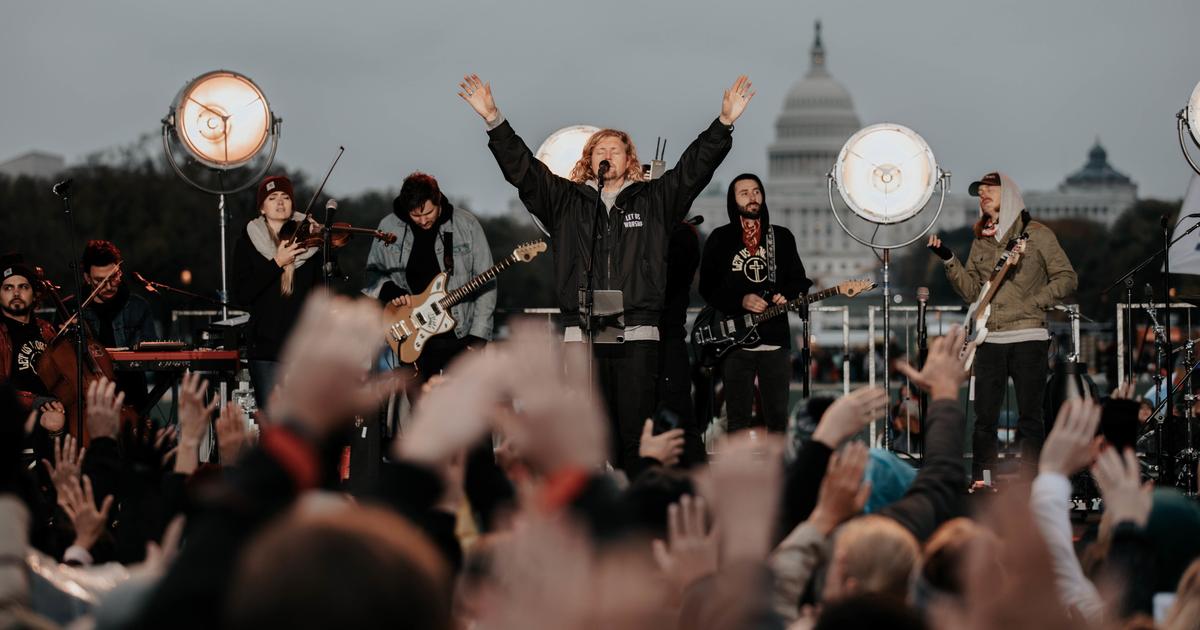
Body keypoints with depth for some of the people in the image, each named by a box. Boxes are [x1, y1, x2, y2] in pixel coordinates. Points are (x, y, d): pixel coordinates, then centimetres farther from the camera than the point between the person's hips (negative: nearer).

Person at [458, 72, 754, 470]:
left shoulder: (654, 199, 14)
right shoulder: (566, 201, 15)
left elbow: (695, 167, 6)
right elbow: (520, 166, 9)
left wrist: (724, 123, -5)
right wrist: (493, 120, -1)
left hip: (638, 336, 0)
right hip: (582, 333, 0)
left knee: (635, 430, -2)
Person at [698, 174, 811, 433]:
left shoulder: (782, 237, 12)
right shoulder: (720, 239, 5)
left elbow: (799, 280, 16)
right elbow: (707, 288, 0)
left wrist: (786, 296, -6)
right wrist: (741, 301, -13)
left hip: (776, 341, 2)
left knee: (778, 419, 2)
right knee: (738, 420, -1)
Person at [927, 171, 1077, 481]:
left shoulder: (1035, 233, 2)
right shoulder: (981, 241, 18)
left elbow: (1067, 278, -1)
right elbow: (971, 290, 10)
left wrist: (1033, 303, -10)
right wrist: (948, 259, -1)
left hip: (1027, 338, -5)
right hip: (990, 340, 5)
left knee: (1029, 420, -2)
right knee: (984, 419, 3)